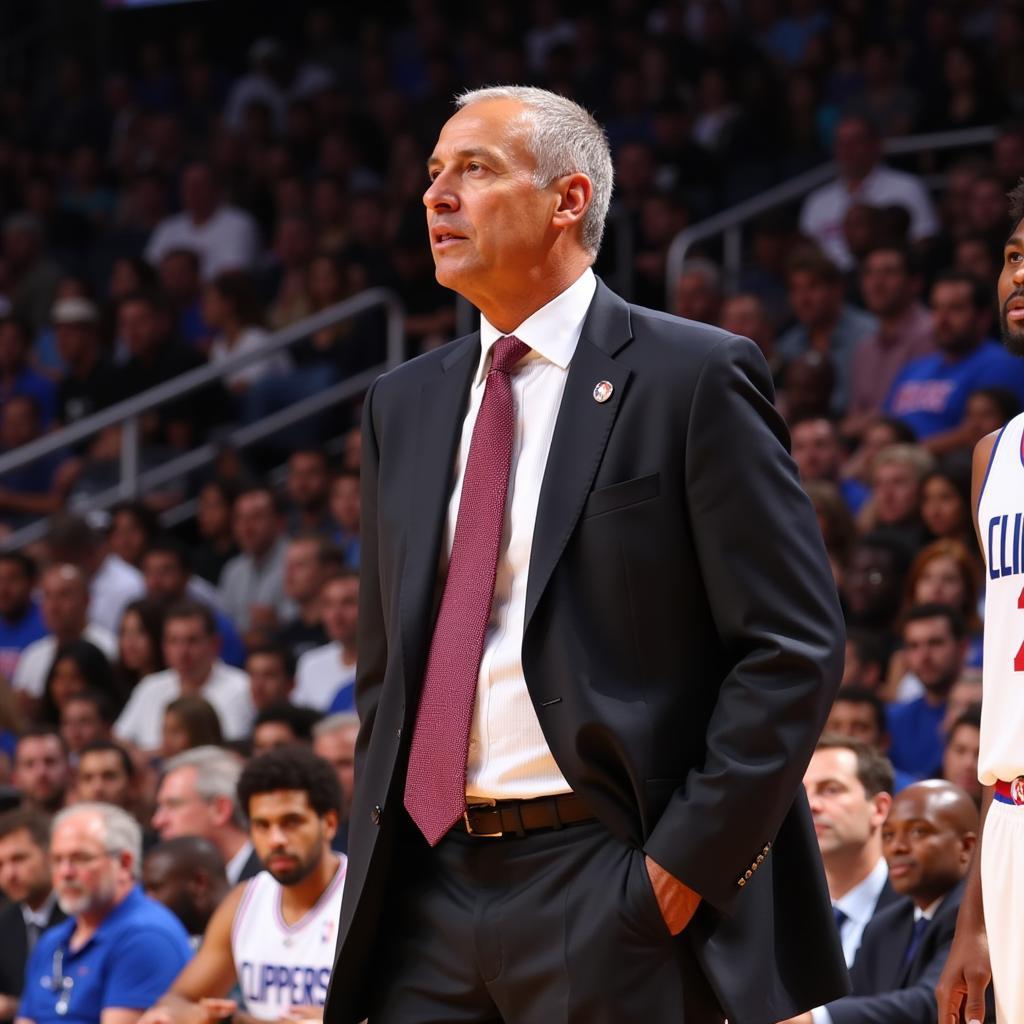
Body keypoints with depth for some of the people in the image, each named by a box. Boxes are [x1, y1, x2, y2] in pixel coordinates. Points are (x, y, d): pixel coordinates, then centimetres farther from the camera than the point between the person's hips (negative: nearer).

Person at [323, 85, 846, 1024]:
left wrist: (688, 860, -13)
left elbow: (795, 647, -8)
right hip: (431, 891, 6)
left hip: (609, 886, -6)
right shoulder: (405, 406, 15)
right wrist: (375, 867, 11)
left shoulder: (694, 376, -4)